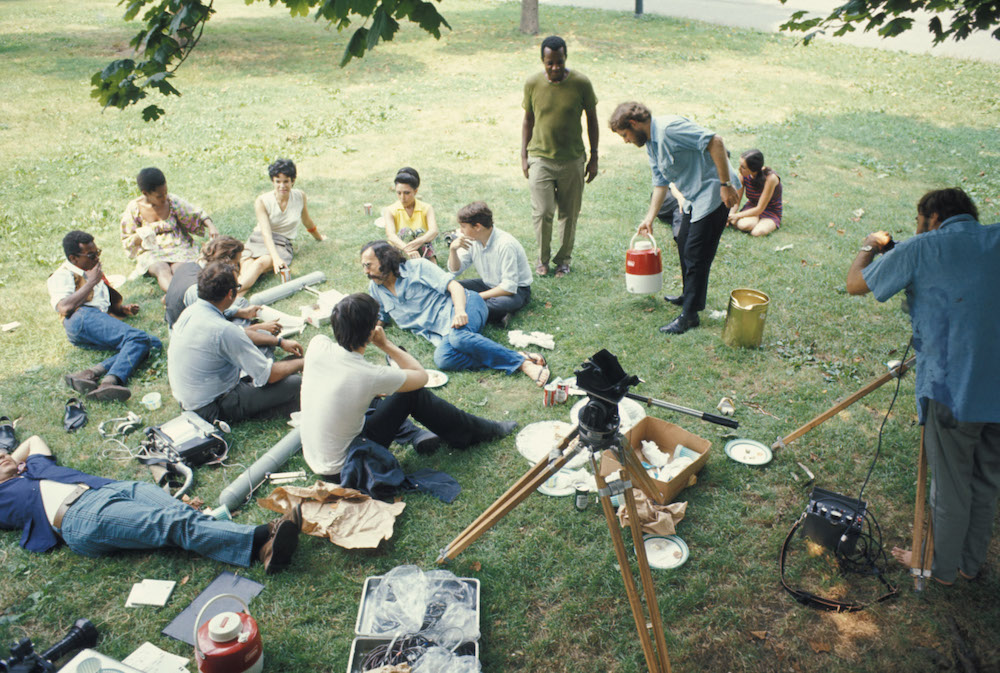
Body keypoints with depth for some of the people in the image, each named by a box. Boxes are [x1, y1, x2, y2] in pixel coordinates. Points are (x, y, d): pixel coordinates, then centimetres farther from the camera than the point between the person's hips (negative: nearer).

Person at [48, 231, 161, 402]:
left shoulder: (96, 273, 39)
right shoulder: (62, 275, 15)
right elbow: (65, 307, -5)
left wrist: (124, 308, 20)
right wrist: (91, 282, 3)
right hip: (82, 318, -6)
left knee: (153, 343, -27)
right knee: (137, 337, -34)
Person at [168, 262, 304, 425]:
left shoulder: (192, 310, -2)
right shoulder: (223, 330, -29)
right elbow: (270, 375, -21)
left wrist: (279, 341, 17)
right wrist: (301, 363, -4)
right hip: (214, 409, -9)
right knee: (295, 384, -15)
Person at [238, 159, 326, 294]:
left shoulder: (300, 196, 0)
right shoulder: (262, 201, -8)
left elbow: (307, 221, 21)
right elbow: (266, 232, -19)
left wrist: (319, 237, 39)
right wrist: (275, 258, -35)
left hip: (282, 245, -1)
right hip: (259, 240, 2)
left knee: (261, 263, -35)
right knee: (246, 270, -32)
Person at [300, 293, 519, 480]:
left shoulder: (317, 345, -14)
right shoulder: (369, 376, -28)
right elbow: (421, 376, -9)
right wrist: (385, 344, -7)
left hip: (312, 458, 6)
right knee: (413, 394, -3)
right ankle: (477, 431, 14)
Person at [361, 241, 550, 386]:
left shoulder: (417, 267, 1)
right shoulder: (375, 289, 17)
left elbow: (454, 286, -7)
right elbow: (378, 318, 30)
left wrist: (460, 311, -26)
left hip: (464, 304, -4)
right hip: (442, 333, 4)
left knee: (457, 336, -39)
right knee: (442, 358, -31)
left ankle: (523, 363, -34)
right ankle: (519, 358, -33)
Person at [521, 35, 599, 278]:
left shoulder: (581, 83, -7)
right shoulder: (532, 84, -4)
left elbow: (592, 120, 3)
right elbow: (528, 120, 8)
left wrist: (594, 157, 3)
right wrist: (524, 155, 5)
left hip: (572, 160, 0)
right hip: (540, 158, 0)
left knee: (569, 213, 8)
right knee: (542, 212, -7)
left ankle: (563, 259, 27)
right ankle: (543, 258, 16)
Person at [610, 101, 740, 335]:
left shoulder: (669, 128, -21)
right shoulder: (650, 144, 11)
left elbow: (715, 142, -26)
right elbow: (660, 182, 19)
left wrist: (726, 184, -25)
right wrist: (649, 218, 14)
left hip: (714, 191, -10)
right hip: (695, 196, 10)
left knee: (696, 253, -8)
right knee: (683, 243, 20)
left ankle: (689, 315, 0)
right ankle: (689, 295, 39)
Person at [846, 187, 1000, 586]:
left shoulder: (922, 248, -9)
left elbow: (855, 284, -3)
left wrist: (869, 247, 15)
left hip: (953, 390, -5)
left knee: (950, 488, 11)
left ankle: (942, 568, 30)